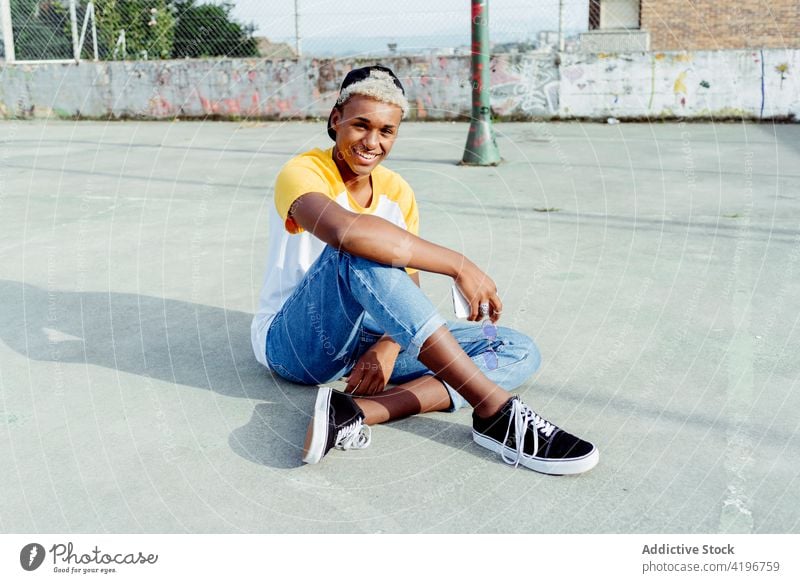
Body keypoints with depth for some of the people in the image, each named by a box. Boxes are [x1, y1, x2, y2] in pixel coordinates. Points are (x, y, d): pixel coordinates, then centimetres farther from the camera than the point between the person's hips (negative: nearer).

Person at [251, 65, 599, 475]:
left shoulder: (397, 192, 6)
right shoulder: (303, 173, -14)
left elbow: (405, 292, 1)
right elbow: (345, 230, -38)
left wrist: (388, 347, -21)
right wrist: (458, 265, -36)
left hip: (363, 341, 6)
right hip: (292, 343, -6)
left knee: (519, 352, -9)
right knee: (359, 252, -37)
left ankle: (354, 412, -32)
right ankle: (494, 410, -37)